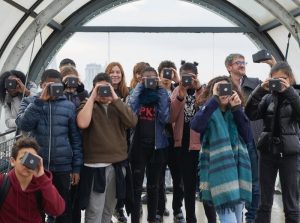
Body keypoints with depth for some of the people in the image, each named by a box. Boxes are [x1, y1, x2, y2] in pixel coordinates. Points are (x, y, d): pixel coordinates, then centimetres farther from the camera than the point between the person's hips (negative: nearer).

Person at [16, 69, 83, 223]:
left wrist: (76, 167, 2)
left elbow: (75, 138, 5)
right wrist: (41, 100, -19)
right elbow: (23, 125, -16)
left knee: (63, 209, 9)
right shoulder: (29, 102, 3)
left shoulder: (69, 106, 3)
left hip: (62, 167, 0)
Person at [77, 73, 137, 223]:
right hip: (96, 166, -4)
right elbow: (82, 123, -22)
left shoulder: (118, 106, 9)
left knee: (109, 210, 17)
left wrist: (115, 98, -13)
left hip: (118, 164, 4)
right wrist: (92, 97, -15)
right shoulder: (88, 105, 0)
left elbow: (132, 122, -10)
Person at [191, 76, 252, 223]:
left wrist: (237, 109, -6)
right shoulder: (208, 111, 3)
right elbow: (196, 126, -20)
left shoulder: (236, 112, 13)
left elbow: (248, 137, 0)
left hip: (238, 168, 5)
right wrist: (215, 99, -17)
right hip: (219, 170, -4)